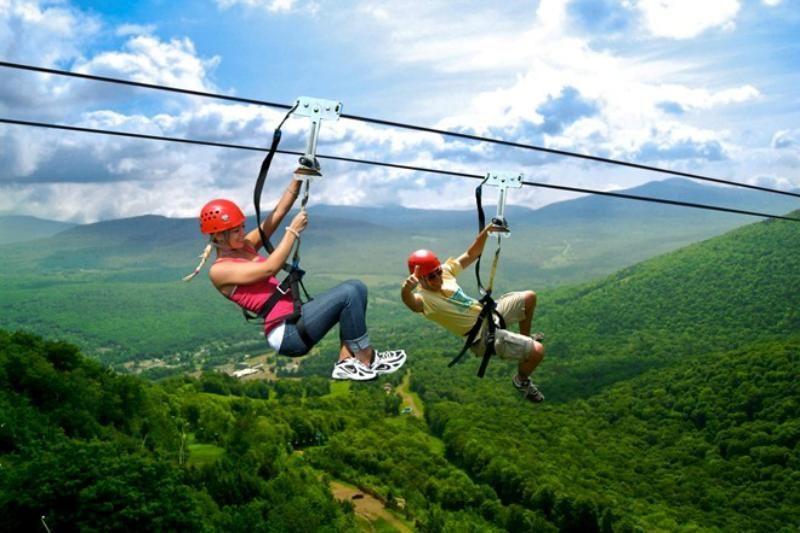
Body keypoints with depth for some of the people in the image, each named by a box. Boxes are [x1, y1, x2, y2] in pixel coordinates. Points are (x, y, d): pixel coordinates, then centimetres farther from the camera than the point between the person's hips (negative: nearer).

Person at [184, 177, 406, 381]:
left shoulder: (246, 246, 16)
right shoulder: (219, 271, -7)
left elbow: (278, 213, 9)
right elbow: (270, 268, -18)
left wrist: (298, 180, -2)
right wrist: (293, 230, -12)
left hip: (296, 316, 9)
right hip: (286, 332, -9)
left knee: (356, 287, -2)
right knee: (348, 293, -19)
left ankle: (346, 361, -6)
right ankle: (367, 360, -6)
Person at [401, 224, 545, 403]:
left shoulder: (445, 271, -7)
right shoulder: (424, 298, -28)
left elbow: (471, 255, 0)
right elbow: (411, 302, -52)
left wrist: (486, 232, -15)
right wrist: (406, 290, -76)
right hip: (484, 336, -8)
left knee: (529, 297, 17)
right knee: (537, 351, -18)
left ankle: (525, 339, 40)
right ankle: (521, 381, 15)